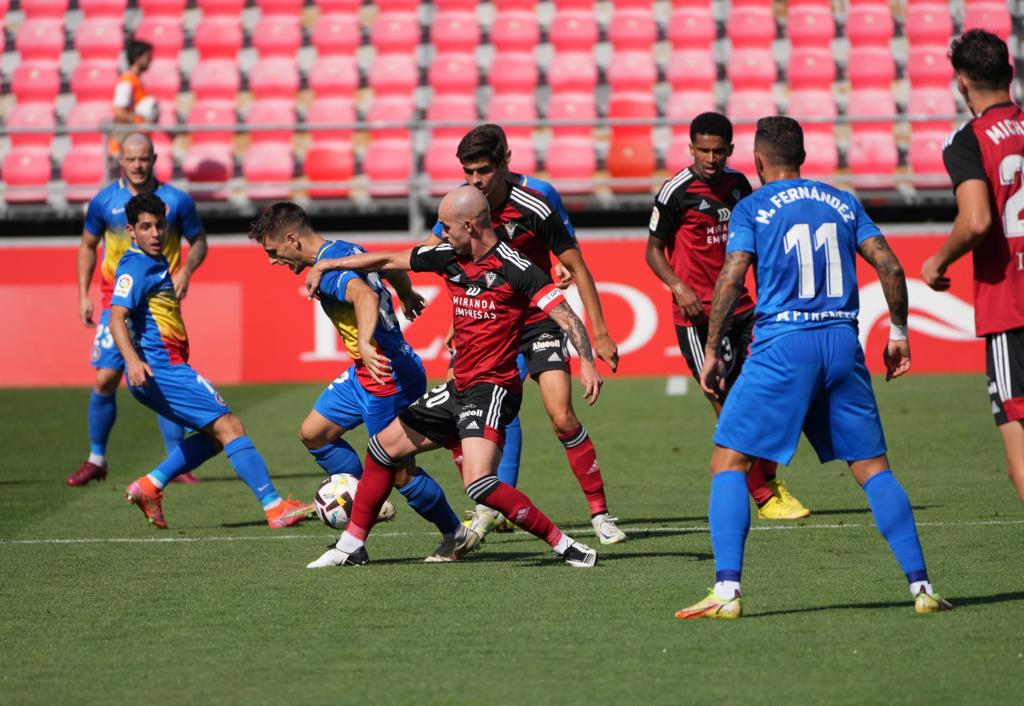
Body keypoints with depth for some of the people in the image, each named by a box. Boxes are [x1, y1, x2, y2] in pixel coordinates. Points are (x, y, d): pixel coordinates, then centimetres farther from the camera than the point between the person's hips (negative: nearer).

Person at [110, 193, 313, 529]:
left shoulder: (156, 263, 18)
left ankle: (149, 486, 9)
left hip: (165, 368, 10)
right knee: (229, 427, -12)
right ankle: (275, 507, -15)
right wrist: (132, 359, -38)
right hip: (160, 370, -10)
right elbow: (117, 318, -24)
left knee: (217, 434, 15)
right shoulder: (136, 267, -13)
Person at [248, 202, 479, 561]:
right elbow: (392, 267, 26)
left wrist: (365, 344, -57)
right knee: (312, 433, 12)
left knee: (400, 473, -1)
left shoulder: (327, 269, -21)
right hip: (365, 372, 10)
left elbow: (365, 295, -41)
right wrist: (407, 295, 48)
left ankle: (457, 535, 15)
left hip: (389, 376, -10)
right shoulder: (345, 250, 9)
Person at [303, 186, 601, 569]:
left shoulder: (514, 268, -15)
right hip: (460, 388, 9)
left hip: (493, 390, -9)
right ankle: (352, 545, 29)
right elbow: (389, 260, 18)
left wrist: (587, 362, -34)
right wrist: (326, 265, 26)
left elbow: (565, 315, -19)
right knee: (384, 445, 18)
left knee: (479, 484, -27)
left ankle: (564, 545, -19)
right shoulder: (449, 257, 6)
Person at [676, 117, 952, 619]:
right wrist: (898, 332, 18)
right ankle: (921, 586, 3)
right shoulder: (843, 204, 14)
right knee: (873, 468, 11)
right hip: (843, 344, 4)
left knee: (729, 462, 2)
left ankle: (726, 591, -11)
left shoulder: (752, 209, 3)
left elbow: (731, 280, -7)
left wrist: (712, 351, -1)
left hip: (782, 346, -4)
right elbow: (890, 267, 7)